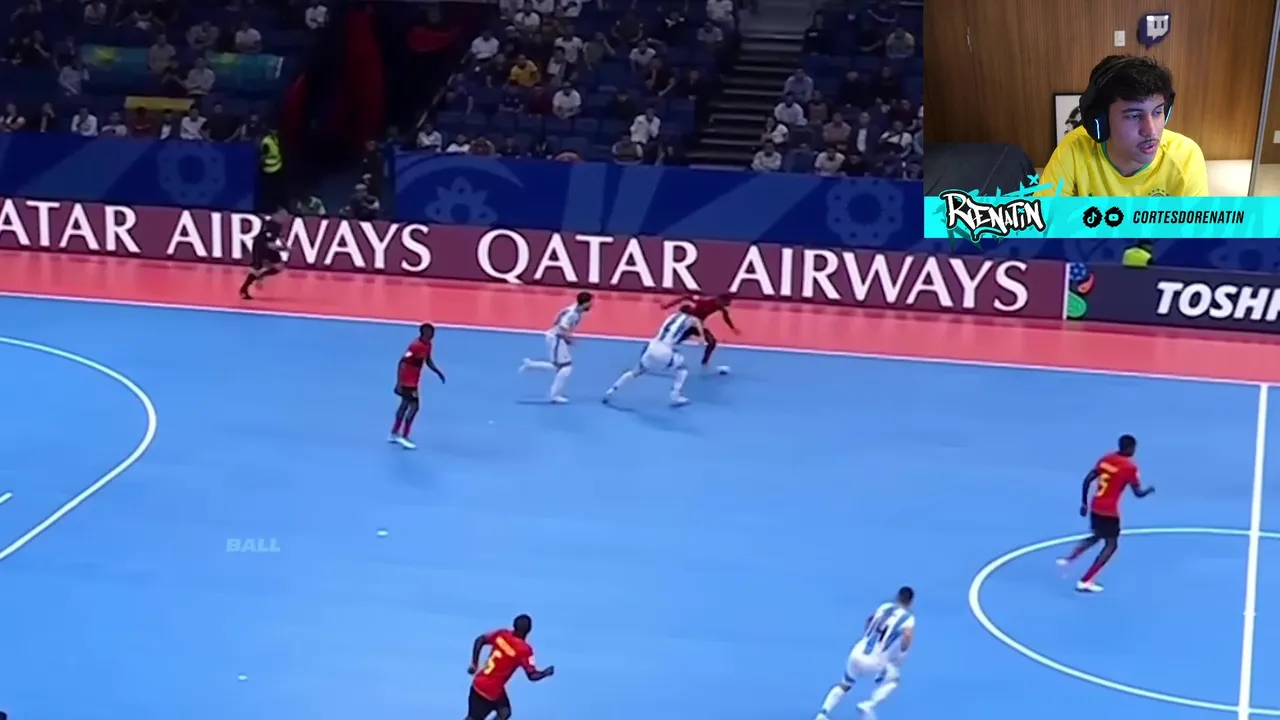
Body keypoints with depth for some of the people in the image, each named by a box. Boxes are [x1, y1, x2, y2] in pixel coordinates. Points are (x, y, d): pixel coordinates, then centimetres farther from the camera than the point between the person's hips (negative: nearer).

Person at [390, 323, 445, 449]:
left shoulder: (427, 345, 1)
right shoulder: (416, 346, -27)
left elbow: (428, 360, 19)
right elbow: (402, 363, -28)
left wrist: (438, 372, 6)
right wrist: (399, 383, -31)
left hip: (412, 380, 10)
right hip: (407, 381, -10)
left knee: (405, 404, 18)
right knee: (414, 406, -11)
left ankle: (394, 434, 30)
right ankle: (404, 437, -6)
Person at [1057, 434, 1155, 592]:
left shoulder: (1106, 459, 7)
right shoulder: (1130, 467, -12)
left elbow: (1087, 480, 7)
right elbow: (1138, 493, -8)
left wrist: (1084, 503, 14)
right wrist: (1150, 490, 15)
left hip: (1095, 507, 7)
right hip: (1109, 511, -7)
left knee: (1095, 537, 29)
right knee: (1111, 545, 5)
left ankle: (1068, 559, 14)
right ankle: (1085, 582, -1)